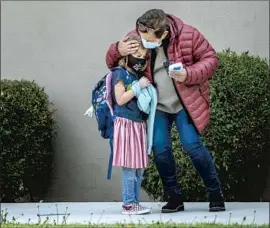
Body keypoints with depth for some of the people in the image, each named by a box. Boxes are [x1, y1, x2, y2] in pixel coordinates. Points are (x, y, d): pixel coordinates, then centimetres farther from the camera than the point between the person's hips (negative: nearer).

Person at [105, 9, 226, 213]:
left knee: (193, 146, -9)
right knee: (160, 150, -5)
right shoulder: (135, 39, -12)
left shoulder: (188, 35, -19)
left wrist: (189, 74, -27)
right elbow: (112, 63, 0)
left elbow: (211, 59, -9)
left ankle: (216, 194, 8)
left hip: (185, 102, -3)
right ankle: (175, 198, 11)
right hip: (157, 105, 3)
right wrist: (117, 50, -25)